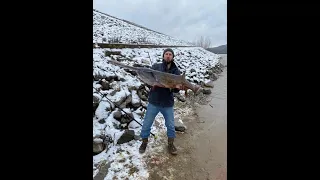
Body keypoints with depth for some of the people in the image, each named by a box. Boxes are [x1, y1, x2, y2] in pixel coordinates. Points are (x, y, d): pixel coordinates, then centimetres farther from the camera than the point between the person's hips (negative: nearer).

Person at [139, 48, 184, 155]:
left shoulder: (176, 72, 0)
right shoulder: (156, 67, -2)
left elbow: (175, 90, -4)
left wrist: (177, 88, -27)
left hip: (168, 104, 1)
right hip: (153, 102, 0)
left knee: (171, 125, 14)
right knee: (146, 124, 11)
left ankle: (170, 144, 38)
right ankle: (144, 142, 36)